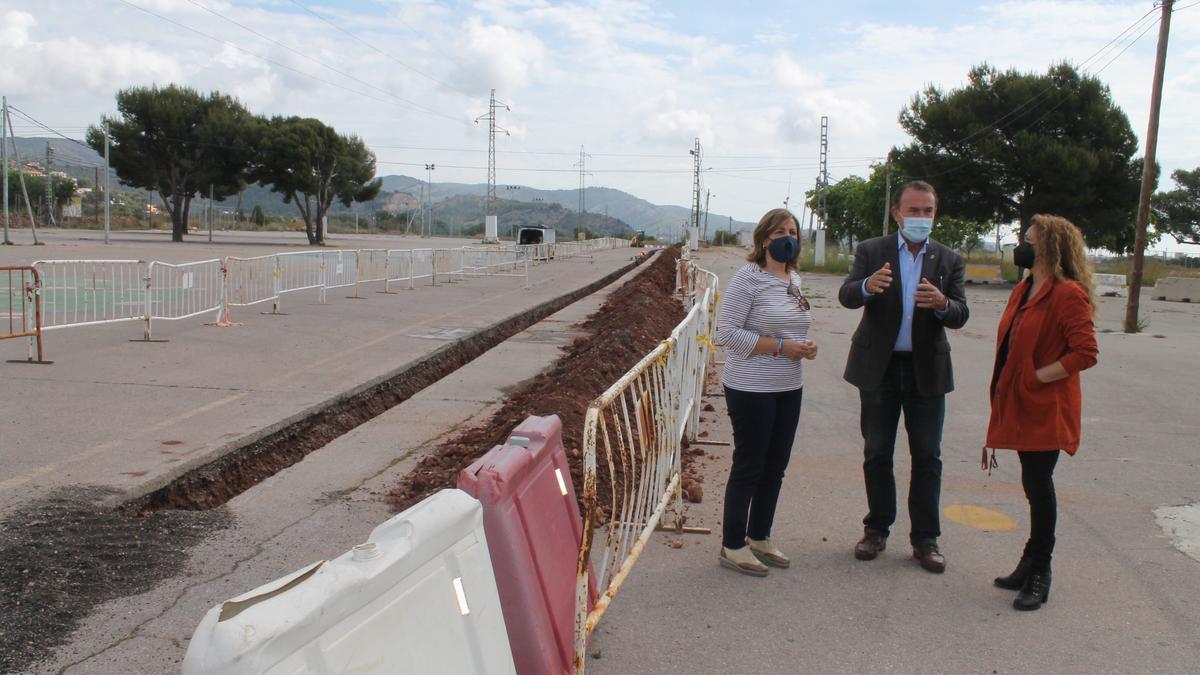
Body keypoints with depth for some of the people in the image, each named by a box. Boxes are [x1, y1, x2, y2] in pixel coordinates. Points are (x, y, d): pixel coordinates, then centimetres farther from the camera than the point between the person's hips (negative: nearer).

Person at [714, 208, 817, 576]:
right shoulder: (748, 277, -13)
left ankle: (759, 537, 31)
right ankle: (732, 546, 16)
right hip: (751, 389, -8)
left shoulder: (795, 279, 9)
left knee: (775, 466, 15)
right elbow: (727, 331, -17)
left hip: (789, 388, 8)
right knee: (748, 467, 1)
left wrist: (805, 347, 1)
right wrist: (780, 347, -21)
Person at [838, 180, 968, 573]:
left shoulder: (948, 261, 3)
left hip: (927, 370, 1)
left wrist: (942, 303, -30)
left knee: (927, 456, 6)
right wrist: (868, 286, -40)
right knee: (877, 453, 9)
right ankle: (877, 529, 24)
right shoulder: (871, 252, -2)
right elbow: (846, 296, -17)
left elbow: (960, 316, -6)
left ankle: (925, 538, 17)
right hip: (879, 367, -1)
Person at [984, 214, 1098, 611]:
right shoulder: (1024, 291, 14)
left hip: (1046, 410, -8)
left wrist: (1037, 377, -18)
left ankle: (1038, 576, 12)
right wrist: (1002, 392, 15)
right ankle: (1032, 565, 27)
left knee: (1038, 484, -1)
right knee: (1034, 485, 15)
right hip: (1021, 406, 8)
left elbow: (1085, 353, -21)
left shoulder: (1068, 294, -14)